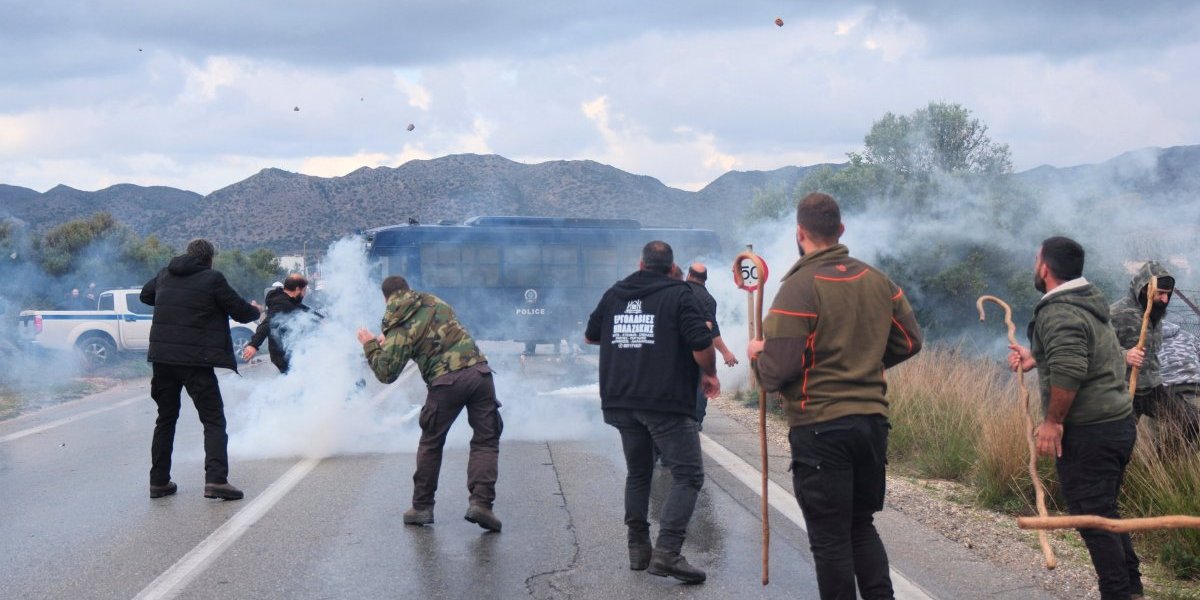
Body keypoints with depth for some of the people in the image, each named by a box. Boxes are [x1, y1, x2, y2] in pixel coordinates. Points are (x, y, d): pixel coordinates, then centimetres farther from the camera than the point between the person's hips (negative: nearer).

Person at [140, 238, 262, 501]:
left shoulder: (164, 275, 10)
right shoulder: (212, 279, -7)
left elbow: (145, 295, 30)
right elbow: (241, 312, -2)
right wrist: (255, 312, 20)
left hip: (161, 356, 6)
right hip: (195, 360, -6)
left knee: (166, 419, 18)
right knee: (213, 420, -2)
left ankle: (159, 481, 19)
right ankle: (216, 479, -16)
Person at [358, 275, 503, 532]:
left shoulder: (399, 328, 1)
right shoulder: (434, 302, 16)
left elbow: (386, 373, -2)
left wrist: (370, 346, 14)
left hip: (446, 382, -3)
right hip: (479, 371, 3)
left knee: (430, 444, 15)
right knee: (486, 441, 5)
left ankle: (422, 507, 20)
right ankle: (481, 501, -9)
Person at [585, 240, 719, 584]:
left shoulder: (614, 294, 12)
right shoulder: (679, 295, -3)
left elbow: (590, 336, 25)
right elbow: (701, 344, -13)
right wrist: (709, 374, 5)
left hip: (621, 402, 6)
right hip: (667, 402, -6)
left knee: (638, 473, 20)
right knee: (688, 476, -3)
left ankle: (638, 549, 21)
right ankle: (667, 552, -17)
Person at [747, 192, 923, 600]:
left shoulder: (800, 287, -15)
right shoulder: (878, 281, 6)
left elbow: (778, 369, -19)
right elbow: (909, 341, 14)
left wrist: (757, 353, 2)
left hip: (820, 428, -6)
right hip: (873, 419, 6)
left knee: (830, 538, 4)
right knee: (863, 525, 20)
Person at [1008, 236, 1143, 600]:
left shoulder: (1058, 312, -17)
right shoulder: (1091, 303, 13)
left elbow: (1069, 372, -28)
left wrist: (1052, 420, -19)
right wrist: (1036, 359, 26)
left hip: (1088, 433, -10)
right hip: (1120, 422, 10)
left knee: (1092, 516, -2)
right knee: (1105, 511, 19)